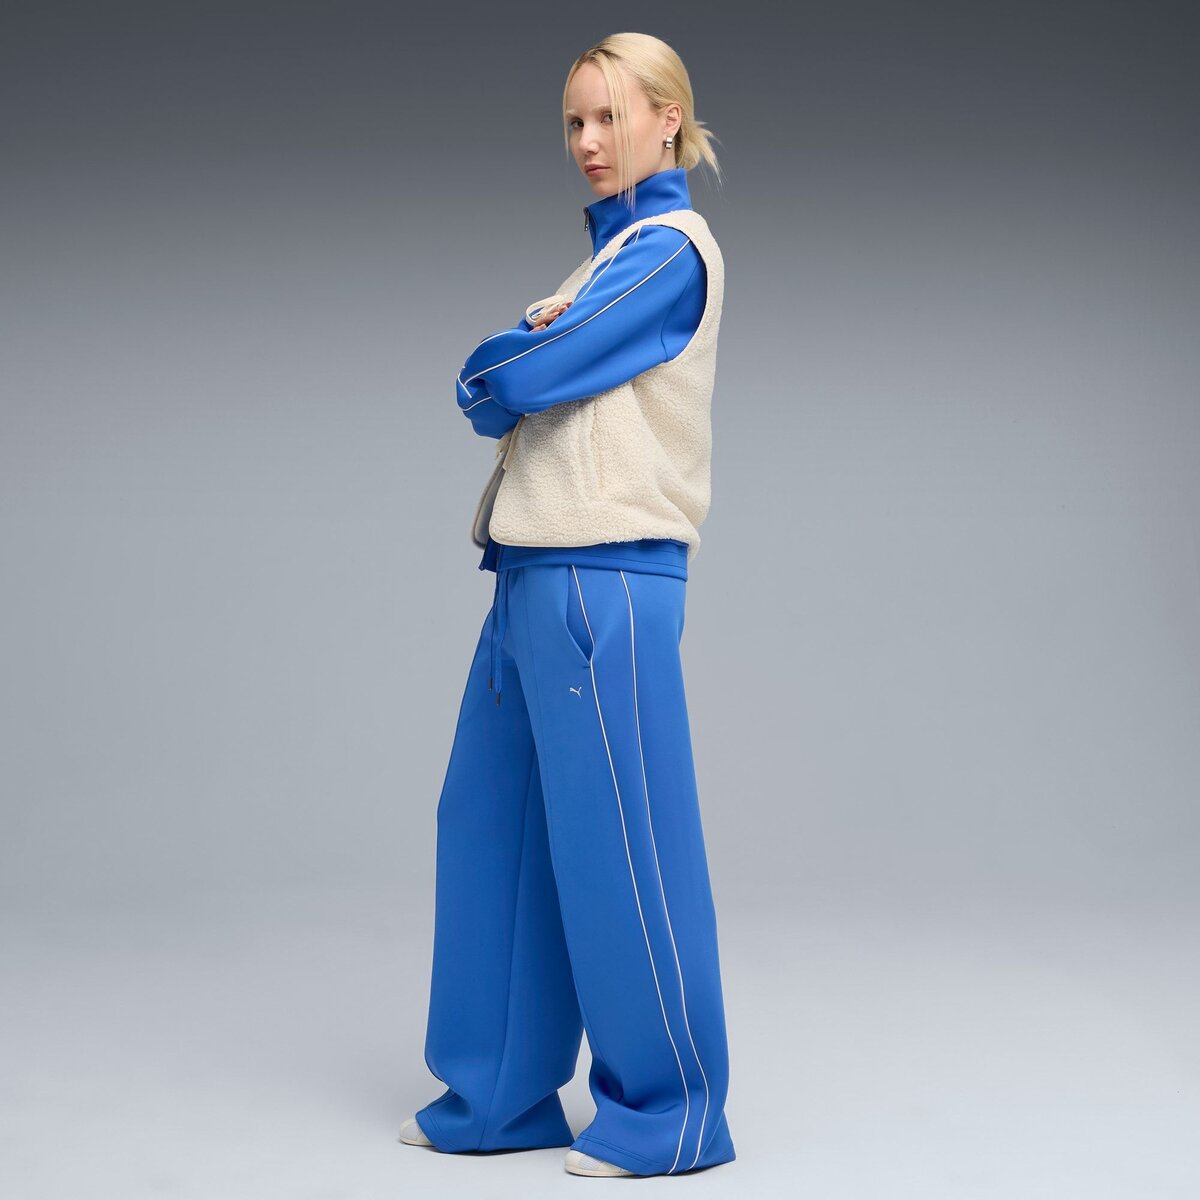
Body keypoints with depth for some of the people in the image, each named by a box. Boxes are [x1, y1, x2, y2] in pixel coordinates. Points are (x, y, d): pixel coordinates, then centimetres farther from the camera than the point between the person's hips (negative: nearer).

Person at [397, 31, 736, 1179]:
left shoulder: (670, 247, -6)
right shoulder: (608, 253, 23)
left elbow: (528, 378, -14)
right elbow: (494, 376, 15)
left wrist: (494, 371, 6)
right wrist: (523, 340, -5)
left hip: (605, 576, -9)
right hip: (532, 570, 9)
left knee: (616, 844, -4)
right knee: (490, 829, 11)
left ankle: (670, 1111, 9)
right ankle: (502, 1096, 22)